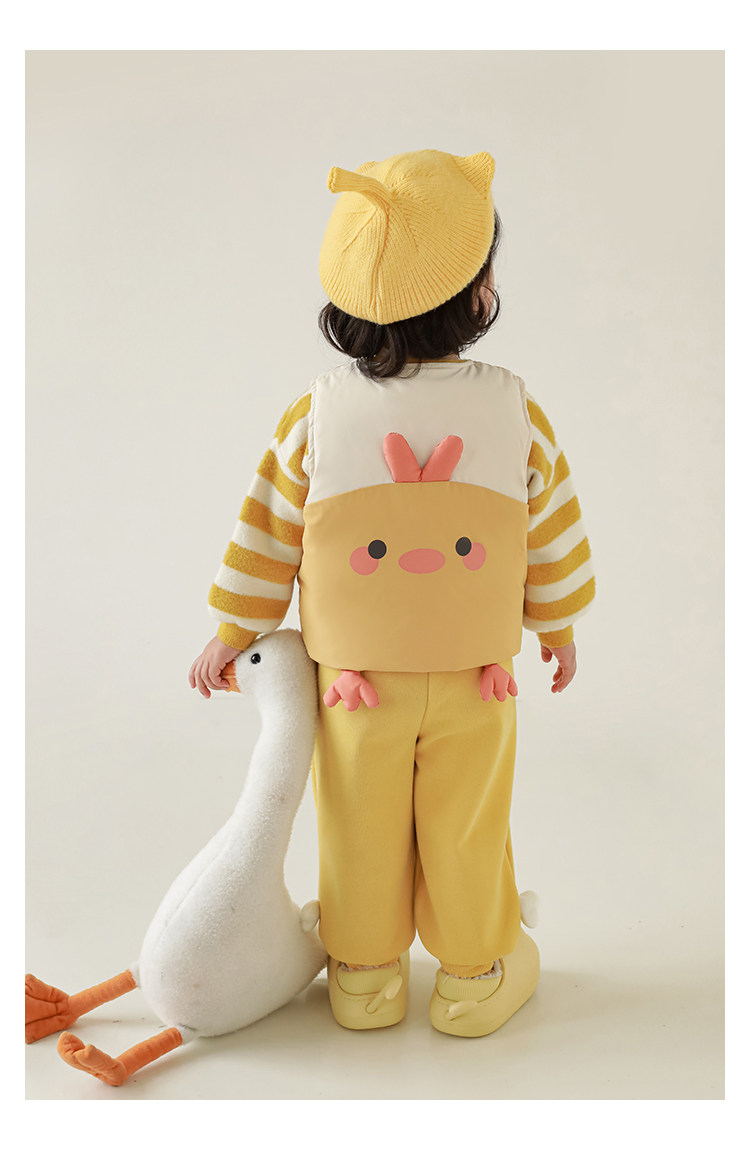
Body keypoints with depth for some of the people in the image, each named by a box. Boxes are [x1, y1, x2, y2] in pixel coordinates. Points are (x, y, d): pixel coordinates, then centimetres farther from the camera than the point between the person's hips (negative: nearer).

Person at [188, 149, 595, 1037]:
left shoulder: (317, 414, -10)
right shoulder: (514, 410, -10)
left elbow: (266, 532, -3)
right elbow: (553, 532, 0)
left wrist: (230, 635, 10)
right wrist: (558, 625, 16)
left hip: (352, 677, 1)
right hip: (475, 678, 0)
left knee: (362, 832, 17)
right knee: (468, 830, 16)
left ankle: (364, 974, 35)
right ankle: (474, 975, 34)